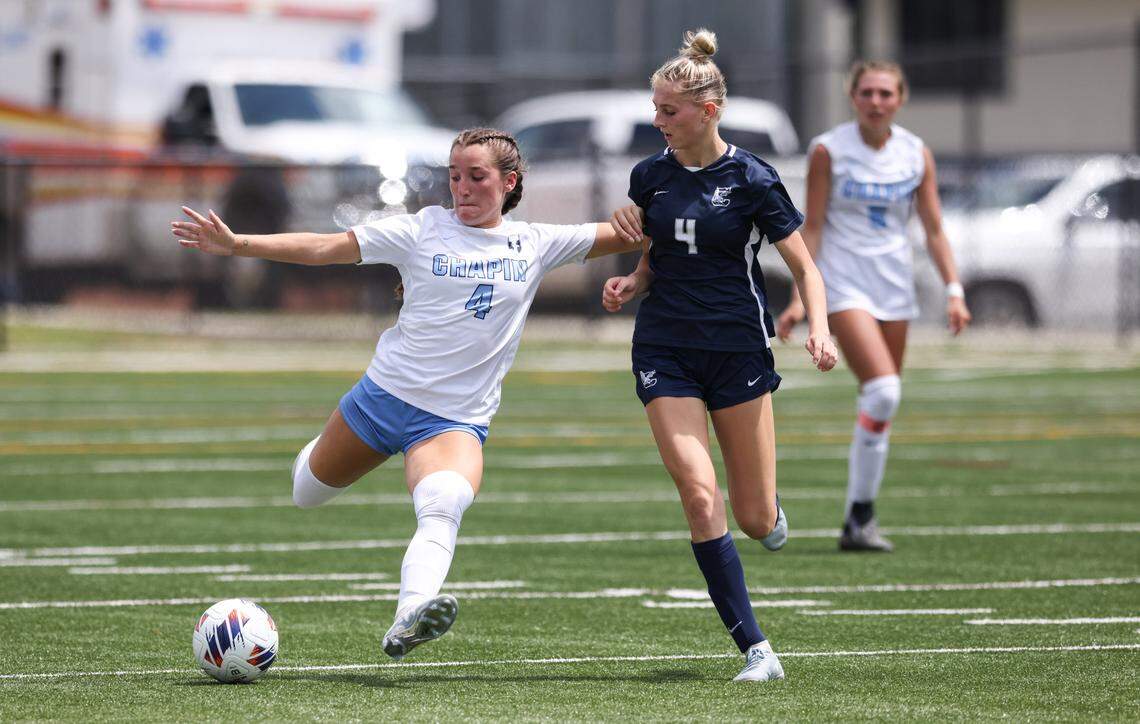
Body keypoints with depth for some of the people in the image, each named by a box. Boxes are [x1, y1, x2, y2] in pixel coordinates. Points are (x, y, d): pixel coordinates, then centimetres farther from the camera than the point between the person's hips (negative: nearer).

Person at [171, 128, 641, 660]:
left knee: (443, 507, -32)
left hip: (457, 419, -1)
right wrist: (237, 245, -12)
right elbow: (325, 248, -4)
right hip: (387, 391, 1)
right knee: (307, 494, 19)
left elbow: (624, 236, 5)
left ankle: (408, 621, -53)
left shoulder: (536, 244, 4)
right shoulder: (424, 230, -1)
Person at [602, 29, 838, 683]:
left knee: (756, 521, 0)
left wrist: (819, 329, -18)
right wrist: (629, 284, -3)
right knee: (700, 495, -16)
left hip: (738, 351, -2)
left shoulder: (751, 179, -7)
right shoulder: (650, 176, 4)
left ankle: (771, 508, 41)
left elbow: (804, 266, -2)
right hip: (666, 352, 2)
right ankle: (757, 651, -13)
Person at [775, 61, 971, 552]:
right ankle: (860, 516, -12)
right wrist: (799, 297, -9)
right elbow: (812, 228, -4)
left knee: (881, 403, 4)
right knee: (883, 391, -21)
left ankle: (857, 525, 12)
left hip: (895, 285, 5)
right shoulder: (828, 151, -5)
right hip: (844, 282, -5)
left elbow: (934, 230, 7)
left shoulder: (916, 154, 5)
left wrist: (954, 291, -3)